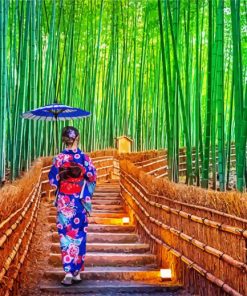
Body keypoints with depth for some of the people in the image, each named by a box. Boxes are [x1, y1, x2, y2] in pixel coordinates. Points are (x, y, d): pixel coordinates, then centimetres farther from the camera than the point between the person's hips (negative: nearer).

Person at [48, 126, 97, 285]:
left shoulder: (59, 158, -7)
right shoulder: (85, 157, -4)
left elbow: (53, 180, -2)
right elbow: (92, 178, -1)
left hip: (64, 201, -1)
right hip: (80, 201, 1)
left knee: (67, 235, 2)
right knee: (79, 235, 10)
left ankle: (69, 272, -7)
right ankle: (77, 272, 16)